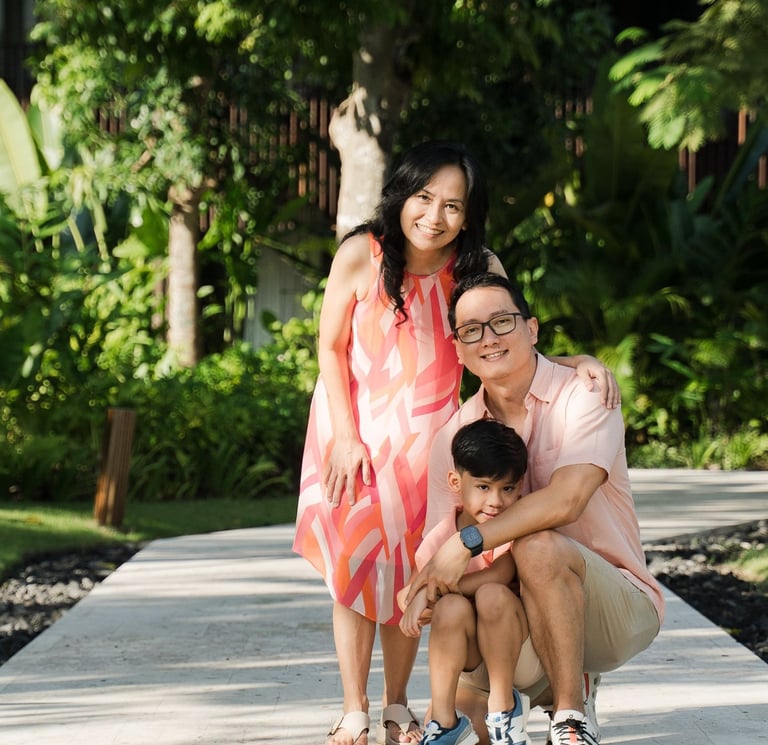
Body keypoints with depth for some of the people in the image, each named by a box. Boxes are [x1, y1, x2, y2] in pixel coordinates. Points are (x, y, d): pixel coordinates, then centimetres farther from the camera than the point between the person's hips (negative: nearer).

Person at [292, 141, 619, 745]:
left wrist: (578, 362, -27)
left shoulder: (478, 268, -14)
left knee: (408, 571, 4)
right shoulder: (362, 254, -18)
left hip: (423, 437, 1)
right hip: (352, 428, -1)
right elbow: (330, 348, -9)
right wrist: (345, 436, -13)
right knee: (353, 565, -2)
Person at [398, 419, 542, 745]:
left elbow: (500, 575, -29)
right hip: (471, 658, 2)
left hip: (524, 652, -2)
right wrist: (416, 598, -22)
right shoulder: (439, 537, -5)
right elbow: (406, 592, 1)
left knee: (491, 595, -30)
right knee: (451, 606, -28)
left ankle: (504, 705, -15)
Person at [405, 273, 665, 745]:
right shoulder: (453, 436, 4)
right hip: (521, 617, 6)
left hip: (619, 606, -6)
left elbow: (566, 500, -27)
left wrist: (467, 543, -32)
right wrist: (424, 592, -26)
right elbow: (440, 538, -3)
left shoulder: (582, 396, -12)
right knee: (456, 701, -14)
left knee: (538, 547, -35)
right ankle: (569, 683, 18)